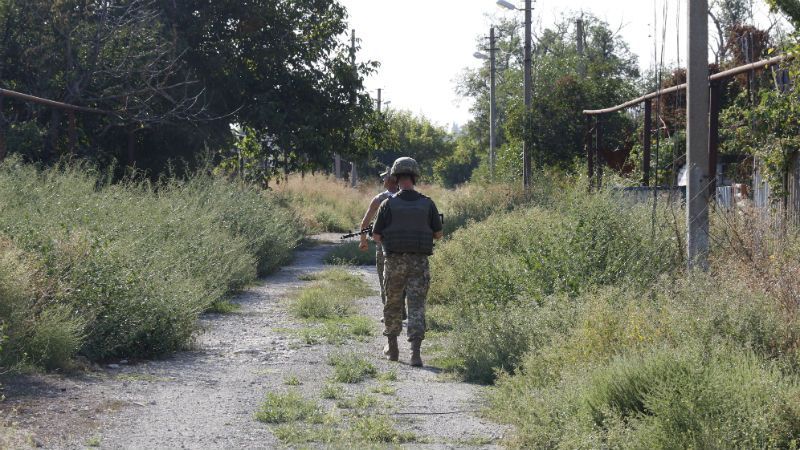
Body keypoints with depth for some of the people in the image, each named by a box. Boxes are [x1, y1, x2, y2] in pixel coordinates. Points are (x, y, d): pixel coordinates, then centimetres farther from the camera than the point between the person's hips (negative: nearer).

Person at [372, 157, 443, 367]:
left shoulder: (389, 204, -6)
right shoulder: (427, 204, -1)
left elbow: (376, 235, -2)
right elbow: (438, 233, 9)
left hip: (395, 261, 0)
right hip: (419, 262, 0)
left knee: (393, 305, 17)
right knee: (416, 307, -1)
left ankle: (393, 349, 26)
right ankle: (415, 352, -15)